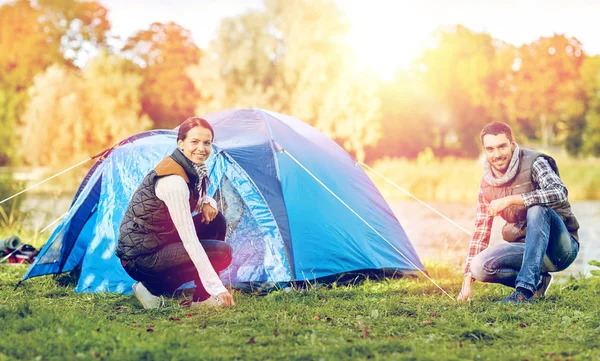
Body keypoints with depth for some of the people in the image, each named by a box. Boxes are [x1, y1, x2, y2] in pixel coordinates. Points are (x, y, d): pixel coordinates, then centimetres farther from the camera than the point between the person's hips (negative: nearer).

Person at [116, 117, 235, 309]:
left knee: (216, 220, 4)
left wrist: (208, 203, -5)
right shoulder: (173, 180, -26)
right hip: (141, 259, -9)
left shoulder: (193, 169, 3)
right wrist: (217, 287, -28)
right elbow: (190, 240, -28)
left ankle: (202, 297, 5)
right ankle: (154, 287, -5)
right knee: (223, 252, -14)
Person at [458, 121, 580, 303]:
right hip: (527, 247, 5)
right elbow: (481, 230, 6)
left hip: (562, 249, -5)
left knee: (537, 209, -35)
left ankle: (525, 290, -34)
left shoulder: (534, 163, -14)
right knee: (479, 266, -21)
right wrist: (468, 279, 1)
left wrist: (510, 200, -34)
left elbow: (559, 193, -34)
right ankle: (537, 282, 0)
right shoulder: (487, 182, 2)